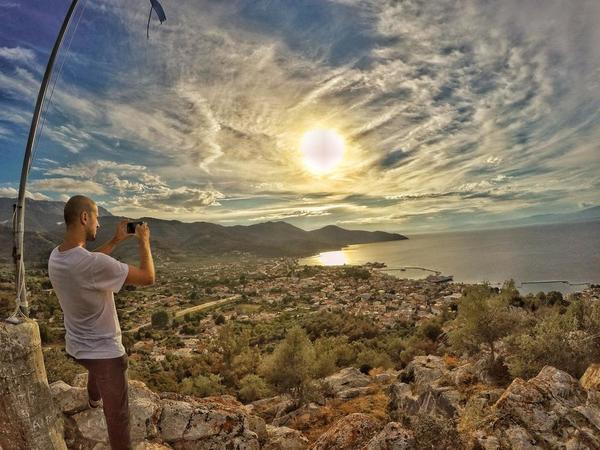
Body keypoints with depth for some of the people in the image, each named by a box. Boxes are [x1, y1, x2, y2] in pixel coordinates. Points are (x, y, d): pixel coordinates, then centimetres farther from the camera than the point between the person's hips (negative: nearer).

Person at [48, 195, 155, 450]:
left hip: (75, 347, 9)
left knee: (95, 369, 42)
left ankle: (94, 400, 71)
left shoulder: (55, 257, -9)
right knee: (117, 414, 8)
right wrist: (144, 241, -13)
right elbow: (148, 277, -26)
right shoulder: (95, 264, -36)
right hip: (103, 350, -9)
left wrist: (116, 241, 11)